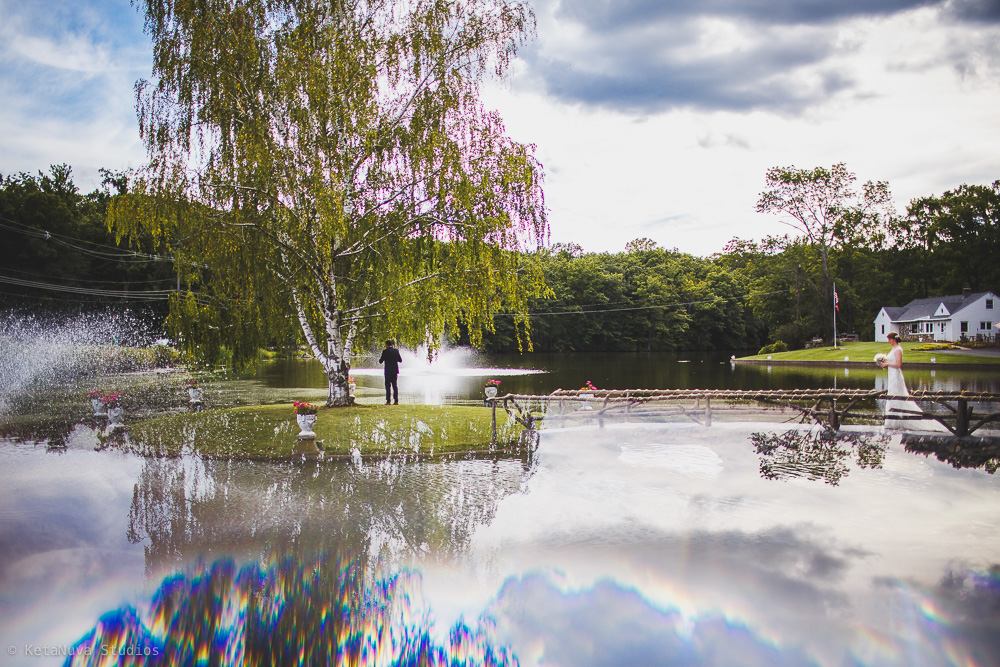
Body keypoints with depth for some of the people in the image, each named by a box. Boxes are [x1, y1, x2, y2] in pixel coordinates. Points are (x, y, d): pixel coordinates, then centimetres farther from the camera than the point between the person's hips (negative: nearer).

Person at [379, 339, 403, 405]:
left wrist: (380, 359, 17)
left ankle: (388, 401, -5)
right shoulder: (396, 351, 4)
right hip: (395, 371, 4)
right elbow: (400, 360, 11)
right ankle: (396, 401, 5)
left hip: (388, 371, -4)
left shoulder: (385, 351, -9)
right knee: (395, 385, 9)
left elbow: (380, 361, -5)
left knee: (388, 386, 0)